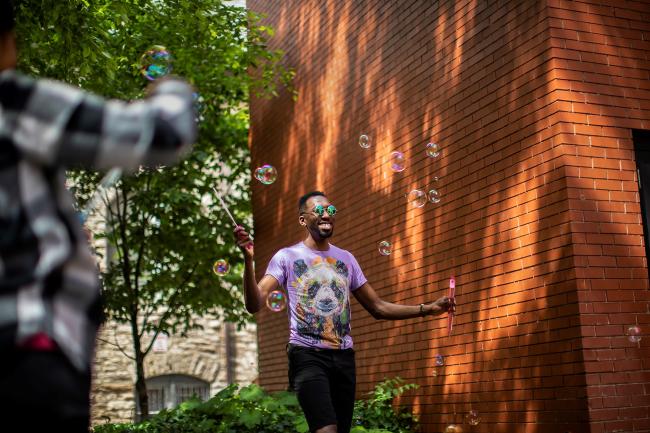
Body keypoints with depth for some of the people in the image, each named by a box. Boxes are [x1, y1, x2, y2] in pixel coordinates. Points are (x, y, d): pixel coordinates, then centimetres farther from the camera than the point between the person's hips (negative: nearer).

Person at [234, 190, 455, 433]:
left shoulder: (346, 259, 15)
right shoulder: (287, 257, 0)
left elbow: (378, 308, 17)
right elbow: (254, 305, -13)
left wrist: (428, 308, 8)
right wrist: (248, 260, -29)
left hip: (344, 357, 5)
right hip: (307, 355, -5)